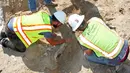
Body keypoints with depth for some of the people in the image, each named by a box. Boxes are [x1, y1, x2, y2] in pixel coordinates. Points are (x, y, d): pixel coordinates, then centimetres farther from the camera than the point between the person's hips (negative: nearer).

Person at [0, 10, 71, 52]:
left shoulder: (45, 14, -4)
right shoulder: (47, 29, -23)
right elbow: (52, 43, -4)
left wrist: (50, 34, 14)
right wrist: (65, 40, 8)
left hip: (15, 21, 7)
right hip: (12, 30, -7)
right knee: (22, 49, 5)